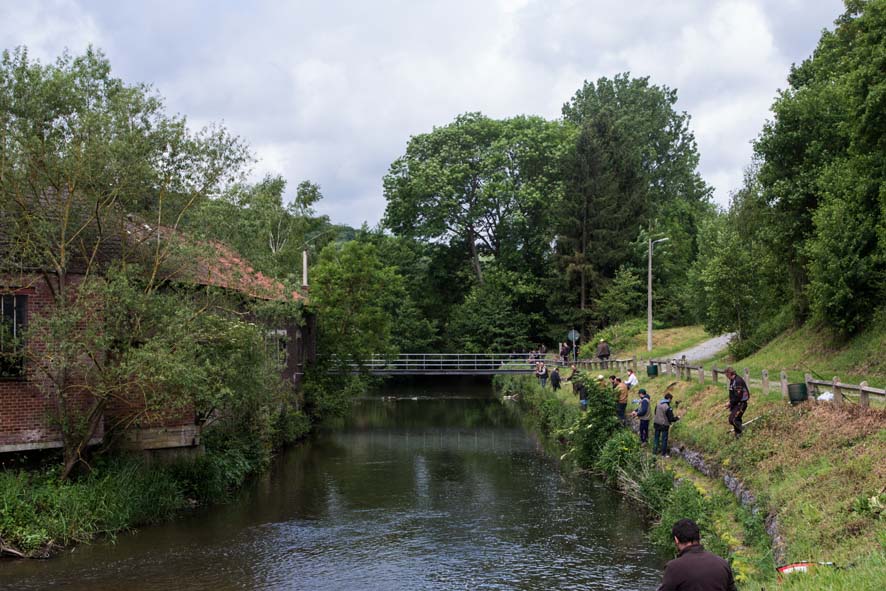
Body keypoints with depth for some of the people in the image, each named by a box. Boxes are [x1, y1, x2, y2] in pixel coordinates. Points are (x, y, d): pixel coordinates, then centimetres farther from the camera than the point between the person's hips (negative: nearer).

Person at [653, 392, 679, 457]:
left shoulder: (658, 405, -3)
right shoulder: (668, 408, -22)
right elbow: (671, 418, -18)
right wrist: (677, 418, 1)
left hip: (656, 424, 5)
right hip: (664, 425, -5)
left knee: (656, 437, 17)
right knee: (664, 439, 8)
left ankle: (655, 451, 23)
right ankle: (664, 453, 18)